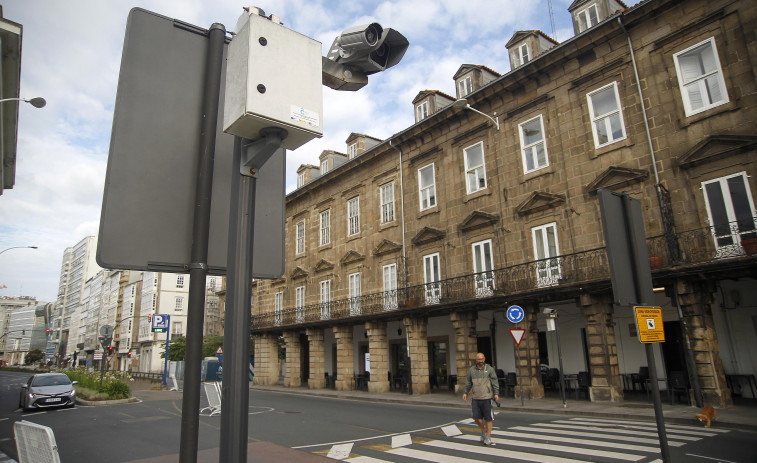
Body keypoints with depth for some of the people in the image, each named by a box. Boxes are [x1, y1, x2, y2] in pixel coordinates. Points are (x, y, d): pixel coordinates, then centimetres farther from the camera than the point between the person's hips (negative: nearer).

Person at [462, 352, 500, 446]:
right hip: (475, 398, 3)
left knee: (488, 418, 1)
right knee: (477, 417, 1)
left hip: (487, 397, -3)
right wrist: (465, 393, 6)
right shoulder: (472, 370, 8)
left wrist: (496, 394, -14)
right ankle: (483, 430, 29)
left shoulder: (489, 369, -1)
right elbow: (468, 382, 13)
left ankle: (487, 438, 12)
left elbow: (495, 382, -5)